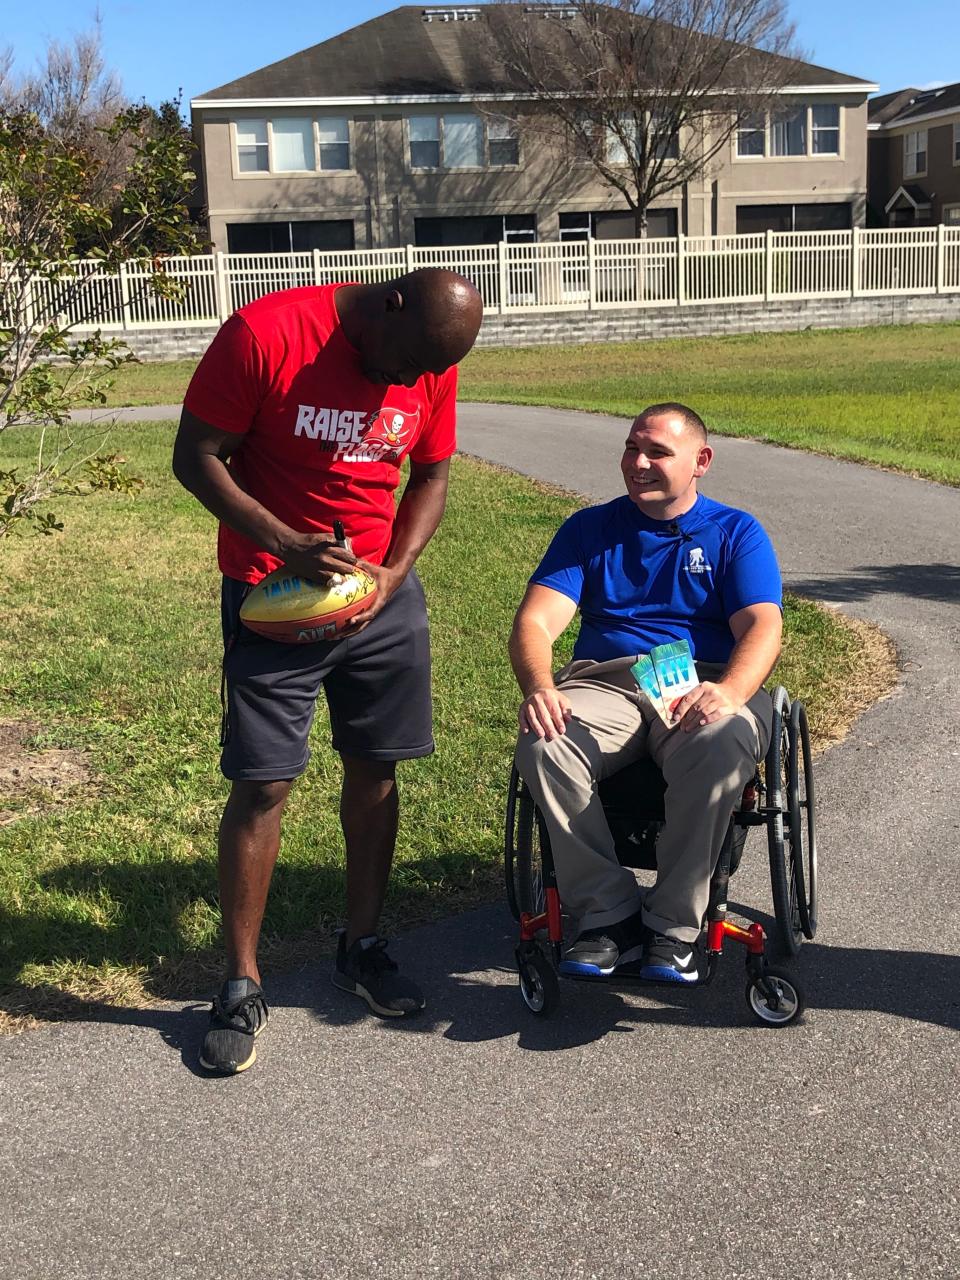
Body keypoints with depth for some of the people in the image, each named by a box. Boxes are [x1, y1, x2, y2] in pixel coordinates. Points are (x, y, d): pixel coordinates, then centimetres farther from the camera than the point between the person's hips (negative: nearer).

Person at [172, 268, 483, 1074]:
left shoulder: (432, 360, -3)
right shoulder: (264, 334, -18)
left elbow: (432, 475, 8)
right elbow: (196, 459, -14)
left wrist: (394, 571, -8)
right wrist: (288, 544, -23)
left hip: (384, 594, 5)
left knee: (375, 768, 10)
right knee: (264, 785, -4)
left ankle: (363, 945, 27)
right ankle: (242, 986, 9)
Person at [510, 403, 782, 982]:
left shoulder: (737, 533, 13)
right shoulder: (590, 528, 16)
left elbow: (762, 627, -4)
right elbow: (536, 621, 3)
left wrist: (728, 692, -28)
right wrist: (539, 688, -21)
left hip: (704, 687, -1)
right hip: (604, 684, 2)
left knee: (720, 747, -38)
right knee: (542, 746, -32)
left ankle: (674, 923, -22)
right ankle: (608, 913, -20)